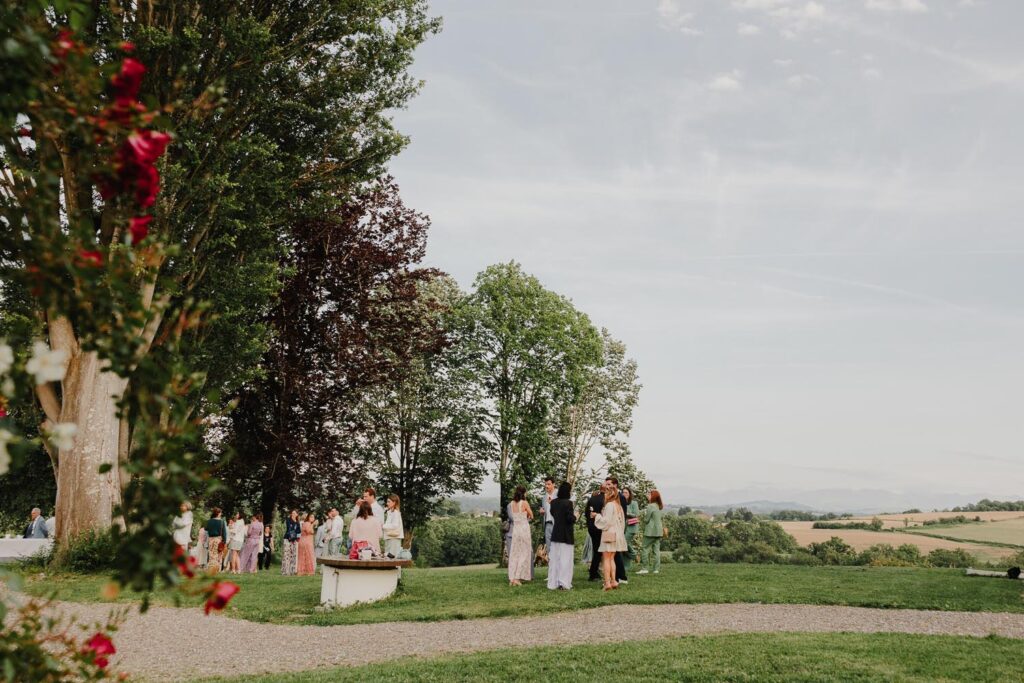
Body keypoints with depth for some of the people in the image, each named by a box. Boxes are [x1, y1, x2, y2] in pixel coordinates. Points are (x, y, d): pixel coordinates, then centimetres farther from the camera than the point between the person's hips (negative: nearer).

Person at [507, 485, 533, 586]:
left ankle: (512, 578, 8)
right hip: (524, 528, -5)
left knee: (514, 554, 10)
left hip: (515, 529, 5)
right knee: (523, 554, 2)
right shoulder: (524, 503, -10)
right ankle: (517, 578, -3)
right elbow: (531, 516, 2)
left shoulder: (512, 503, 4)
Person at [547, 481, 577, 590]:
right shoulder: (568, 503, -15)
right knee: (565, 559, 0)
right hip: (566, 535, -6)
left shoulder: (553, 502, 3)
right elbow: (571, 519, -18)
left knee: (554, 558, 10)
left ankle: (553, 583, 13)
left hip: (555, 535, 6)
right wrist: (575, 515, 1)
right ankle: (563, 583, -1)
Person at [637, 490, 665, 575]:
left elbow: (646, 519, -11)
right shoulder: (660, 507, 11)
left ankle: (645, 568, -4)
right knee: (656, 549, 7)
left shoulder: (650, 506, -14)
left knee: (645, 549, -1)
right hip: (659, 531, 8)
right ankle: (656, 568, 6)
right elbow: (662, 519, 17)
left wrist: (645, 513, 5)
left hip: (651, 531, -8)